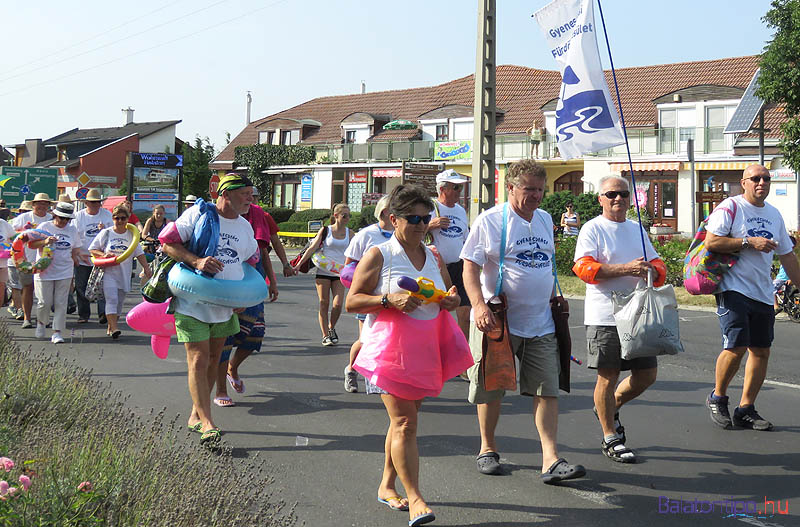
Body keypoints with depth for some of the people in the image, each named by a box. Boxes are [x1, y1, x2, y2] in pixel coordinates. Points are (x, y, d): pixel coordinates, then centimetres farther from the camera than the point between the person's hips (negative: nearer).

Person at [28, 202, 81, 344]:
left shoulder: (72, 230, 9)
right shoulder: (44, 227, -1)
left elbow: (76, 249, 22)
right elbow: (31, 244, -3)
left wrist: (74, 256, 5)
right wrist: (44, 241, -19)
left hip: (65, 273, 2)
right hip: (44, 272, -2)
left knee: (60, 303, -1)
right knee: (45, 302, 0)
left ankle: (57, 332, 3)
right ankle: (41, 323, 29)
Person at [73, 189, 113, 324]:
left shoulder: (107, 214, 5)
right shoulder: (78, 216, 4)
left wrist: (105, 230, -12)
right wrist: (79, 253, -8)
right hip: (83, 259, 1)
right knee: (81, 288, 6)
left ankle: (103, 313, -16)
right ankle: (83, 314, 17)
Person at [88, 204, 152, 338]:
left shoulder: (131, 235, 8)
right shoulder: (106, 233, 3)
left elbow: (139, 253, 10)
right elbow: (92, 249, 6)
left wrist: (146, 268, -1)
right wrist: (104, 255, -11)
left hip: (124, 275, 3)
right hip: (108, 272, -3)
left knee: (119, 302, 7)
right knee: (112, 299, -16)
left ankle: (110, 327, 21)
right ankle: (114, 328, -23)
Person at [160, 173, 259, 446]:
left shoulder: (245, 228, 8)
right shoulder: (198, 213, -10)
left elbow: (252, 262, 21)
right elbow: (166, 242, -10)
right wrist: (196, 261, -23)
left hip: (225, 304, 6)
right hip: (192, 302, -6)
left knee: (213, 359, 12)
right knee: (199, 360, -9)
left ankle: (196, 415, 27)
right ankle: (207, 423, -9)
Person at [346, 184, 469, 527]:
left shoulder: (433, 257, 13)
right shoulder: (378, 256, -4)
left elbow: (449, 292, 24)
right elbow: (352, 302, -7)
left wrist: (452, 299, -1)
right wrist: (390, 300, -22)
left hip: (425, 349, 6)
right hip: (391, 348, -6)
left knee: (403, 420, 13)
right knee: (405, 422, -11)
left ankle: (387, 486, 27)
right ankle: (414, 498, -9)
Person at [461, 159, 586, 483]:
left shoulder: (545, 219, 12)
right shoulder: (490, 220, -7)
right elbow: (470, 267, -11)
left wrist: (555, 299, 22)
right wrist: (480, 307, -23)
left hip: (540, 323, 5)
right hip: (498, 321, -5)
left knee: (547, 389, -2)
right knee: (491, 388, 7)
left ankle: (550, 460, -3)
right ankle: (487, 449, 25)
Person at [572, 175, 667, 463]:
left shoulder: (637, 229, 16)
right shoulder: (593, 229, -3)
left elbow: (658, 264, 17)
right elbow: (584, 267, -15)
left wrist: (652, 270, -8)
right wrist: (626, 269, -23)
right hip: (604, 316, -6)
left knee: (647, 374, 8)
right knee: (608, 376, -1)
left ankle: (609, 408, 33)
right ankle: (610, 439, 14)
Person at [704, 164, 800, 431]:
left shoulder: (774, 214, 17)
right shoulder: (730, 207, -4)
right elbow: (711, 242, -15)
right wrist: (749, 242, -16)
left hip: (763, 294, 7)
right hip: (733, 290, -7)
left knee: (761, 351, 4)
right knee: (736, 347, -14)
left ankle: (745, 409, 14)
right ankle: (717, 398, 10)